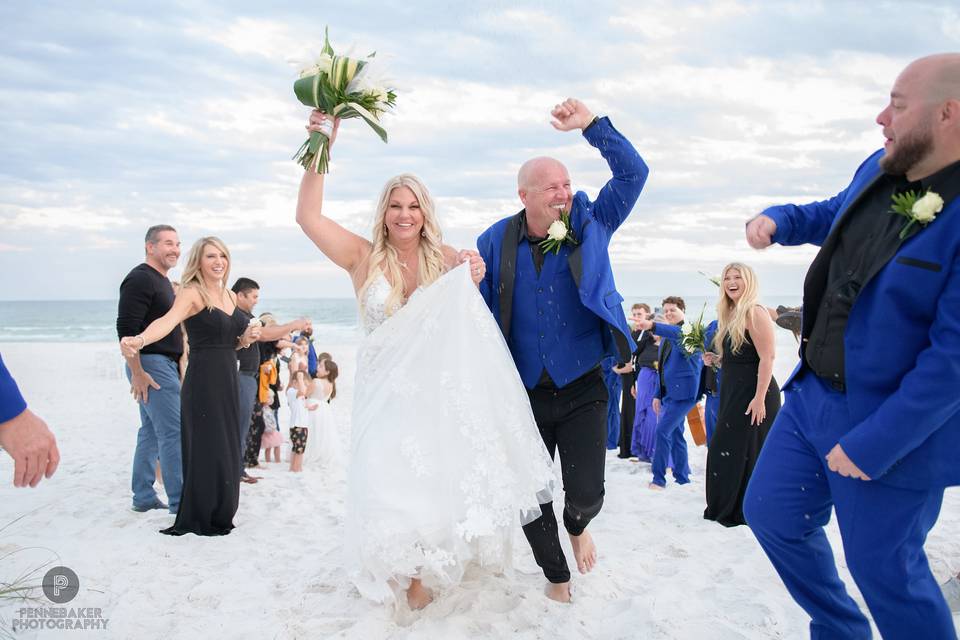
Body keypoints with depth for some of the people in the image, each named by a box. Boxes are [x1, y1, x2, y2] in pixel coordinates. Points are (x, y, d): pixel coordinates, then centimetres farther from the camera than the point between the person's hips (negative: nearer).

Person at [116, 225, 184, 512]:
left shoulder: (163, 281, 18)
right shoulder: (140, 278, -12)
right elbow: (126, 329, -19)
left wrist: (178, 365, 24)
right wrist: (137, 372, -21)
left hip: (165, 364, 10)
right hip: (151, 364, -10)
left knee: (151, 432, 12)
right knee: (174, 432, -10)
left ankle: (143, 497, 20)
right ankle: (180, 501, -6)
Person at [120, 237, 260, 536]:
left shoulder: (231, 296, 13)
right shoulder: (191, 293, -9)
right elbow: (167, 320, -30)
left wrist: (247, 338, 1)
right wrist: (139, 339, -50)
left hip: (228, 379, 7)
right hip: (203, 380, -7)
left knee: (226, 448, 12)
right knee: (206, 449, -3)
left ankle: (219, 515, 25)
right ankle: (200, 520, 11)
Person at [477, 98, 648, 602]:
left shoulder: (590, 225, -3)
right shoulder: (496, 242, -4)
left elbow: (633, 172, -10)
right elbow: (479, 309, 3)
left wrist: (590, 125, -18)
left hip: (582, 390, -1)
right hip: (523, 393, 1)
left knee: (585, 495, -7)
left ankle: (577, 528, 34)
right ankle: (556, 576, 38)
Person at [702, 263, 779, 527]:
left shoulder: (755, 312, -13)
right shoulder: (731, 315, 14)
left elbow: (767, 358, -19)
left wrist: (759, 399, -24)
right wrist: (716, 359, 6)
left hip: (753, 394, -9)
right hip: (734, 393, 9)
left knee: (745, 452, -2)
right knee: (726, 450, 13)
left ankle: (744, 513, 11)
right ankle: (726, 508, 25)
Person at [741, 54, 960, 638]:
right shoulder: (879, 172, 1)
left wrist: (872, 446, -22)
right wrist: (778, 219, 4)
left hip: (893, 428, -8)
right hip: (813, 393, 8)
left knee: (883, 567, 7)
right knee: (770, 513, 16)